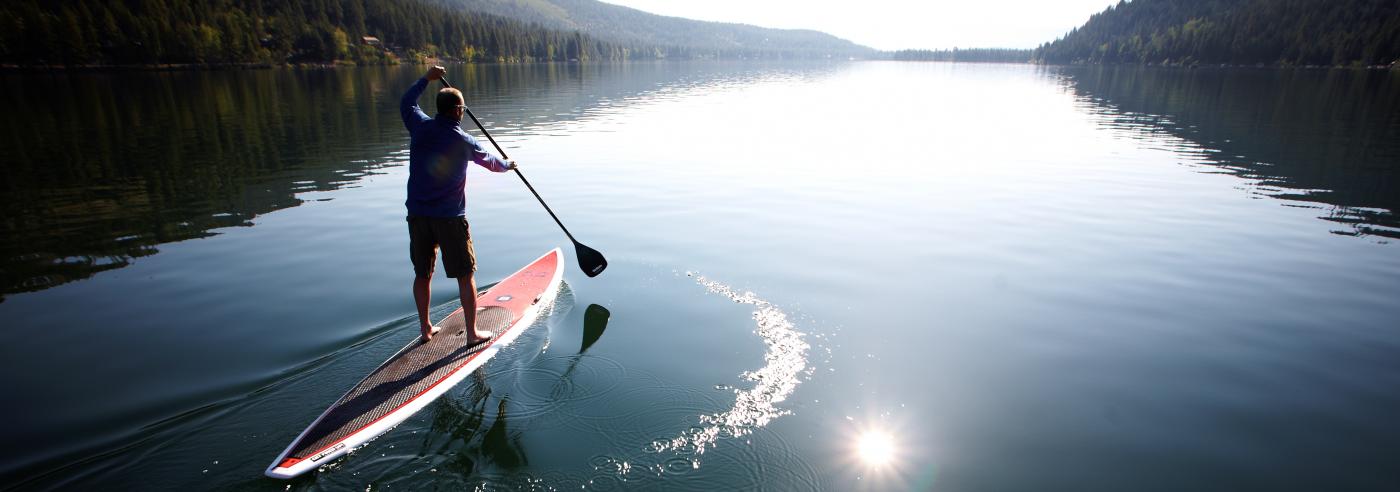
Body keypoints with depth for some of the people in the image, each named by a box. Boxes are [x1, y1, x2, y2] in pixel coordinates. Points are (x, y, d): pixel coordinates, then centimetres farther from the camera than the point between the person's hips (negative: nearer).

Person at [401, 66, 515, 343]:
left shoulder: (420, 127, 0)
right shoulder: (464, 142, -9)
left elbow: (406, 103, 23)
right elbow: (490, 162, 10)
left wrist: (427, 79, 30)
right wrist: (508, 165, 31)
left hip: (417, 215, 5)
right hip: (449, 218, -5)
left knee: (422, 273, 16)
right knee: (465, 275, 5)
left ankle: (425, 328, 28)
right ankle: (472, 333, 10)